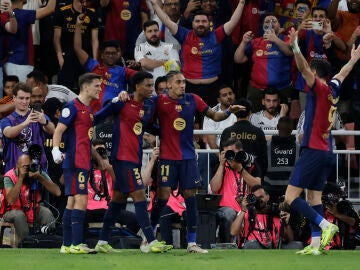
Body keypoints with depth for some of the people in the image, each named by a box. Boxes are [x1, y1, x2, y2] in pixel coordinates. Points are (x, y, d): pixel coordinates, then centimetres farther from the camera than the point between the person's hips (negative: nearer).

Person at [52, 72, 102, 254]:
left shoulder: (88, 110, 19)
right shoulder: (72, 107, -8)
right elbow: (59, 130, -15)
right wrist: (56, 150, -29)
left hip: (83, 163, 10)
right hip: (74, 162, -10)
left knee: (72, 201, 10)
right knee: (81, 200, -14)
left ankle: (67, 245, 12)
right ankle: (76, 244, -17)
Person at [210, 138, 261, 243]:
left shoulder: (251, 165, 13)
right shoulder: (222, 167, 13)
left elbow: (258, 186, -4)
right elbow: (214, 188, -1)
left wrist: (240, 169, -10)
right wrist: (222, 165, -3)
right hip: (228, 208, -1)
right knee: (227, 214, -35)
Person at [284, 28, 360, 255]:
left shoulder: (320, 88, -8)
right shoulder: (333, 89, 13)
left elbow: (304, 69, -25)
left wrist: (296, 47, -36)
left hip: (313, 150, -9)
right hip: (327, 152, 9)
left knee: (291, 196, -10)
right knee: (314, 197, 9)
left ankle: (325, 225, -21)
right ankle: (316, 243, 2)